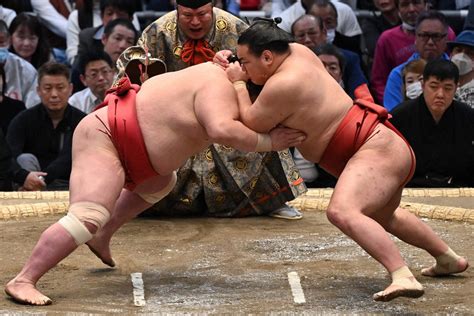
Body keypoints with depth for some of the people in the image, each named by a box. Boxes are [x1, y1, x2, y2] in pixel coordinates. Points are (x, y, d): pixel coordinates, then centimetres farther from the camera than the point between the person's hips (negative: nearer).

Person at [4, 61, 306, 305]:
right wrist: (267, 142, -26)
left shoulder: (215, 75, 13)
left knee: (161, 184, 32)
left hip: (114, 134, 11)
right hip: (102, 139, -11)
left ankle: (102, 238, 31)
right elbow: (223, 130, -34)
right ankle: (23, 280, -30)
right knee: (88, 216, -26)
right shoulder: (220, 86, -16)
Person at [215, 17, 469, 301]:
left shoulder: (282, 85, -22)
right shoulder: (296, 51, 4)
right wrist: (231, 64, 11)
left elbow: (252, 124, -8)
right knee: (382, 217, 34)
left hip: (378, 150, -11)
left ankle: (403, 277, -45)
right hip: (381, 145, 11)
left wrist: (238, 83, 3)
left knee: (342, 211, -34)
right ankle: (449, 258, 50)